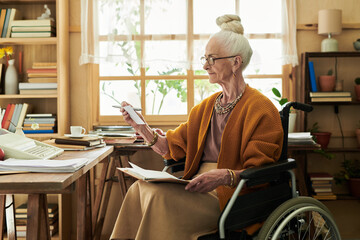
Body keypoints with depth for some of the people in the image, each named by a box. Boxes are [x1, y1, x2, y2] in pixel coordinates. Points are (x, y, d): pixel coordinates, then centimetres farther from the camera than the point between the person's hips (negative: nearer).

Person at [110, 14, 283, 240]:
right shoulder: (207, 106, 19)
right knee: (140, 188, -20)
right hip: (198, 188, 7)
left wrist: (225, 176, -29)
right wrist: (143, 128, 1)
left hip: (232, 196, -7)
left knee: (160, 194, -28)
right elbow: (172, 147, 17)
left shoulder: (261, 108, -5)